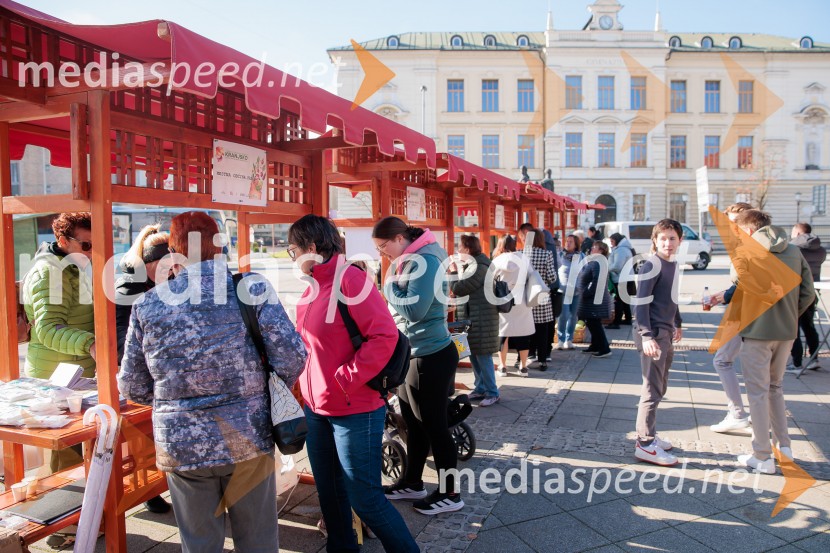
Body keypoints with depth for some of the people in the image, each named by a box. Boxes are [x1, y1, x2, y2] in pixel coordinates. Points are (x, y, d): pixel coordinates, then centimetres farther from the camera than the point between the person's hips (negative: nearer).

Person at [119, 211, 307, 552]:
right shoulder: (253, 288, -8)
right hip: (248, 440, -1)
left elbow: (132, 388, 4)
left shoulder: (147, 305, -2)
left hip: (182, 448, 1)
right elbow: (292, 357, -12)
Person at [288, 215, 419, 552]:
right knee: (329, 491, 19)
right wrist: (306, 384, 7)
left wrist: (347, 379, -22)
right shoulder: (312, 289, 10)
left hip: (354, 410, -8)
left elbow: (384, 335, -23)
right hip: (316, 407, 9)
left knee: (364, 498, 0)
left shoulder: (349, 278, -16)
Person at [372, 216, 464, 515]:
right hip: (414, 354, 9)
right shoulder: (408, 261, 11)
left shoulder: (424, 261, -18)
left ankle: (450, 494, 17)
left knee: (434, 426, 2)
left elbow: (414, 310, -25)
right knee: (413, 423, 18)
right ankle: (413, 483, 33)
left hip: (431, 356, -9)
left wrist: (389, 287, -13)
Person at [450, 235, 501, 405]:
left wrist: (453, 271, -4)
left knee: (483, 356, -5)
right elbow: (462, 289, 20)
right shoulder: (473, 265, 16)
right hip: (472, 319, 10)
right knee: (474, 355, 14)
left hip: (481, 320, -10)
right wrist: (457, 271, 10)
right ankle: (480, 388, 24)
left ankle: (492, 393, 4)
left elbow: (458, 289, -18)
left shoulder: (479, 267, -18)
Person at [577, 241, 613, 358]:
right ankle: (595, 346, 27)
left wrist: (587, 292, -22)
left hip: (595, 299, -10)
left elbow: (597, 281, -28)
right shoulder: (593, 261, 16)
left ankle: (605, 349, -2)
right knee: (592, 323, 17)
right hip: (591, 299, 10)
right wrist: (583, 292, 15)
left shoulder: (597, 263, -18)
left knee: (594, 324, -6)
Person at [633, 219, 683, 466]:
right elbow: (641, 302, -19)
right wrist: (647, 336, -25)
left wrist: (677, 323, 26)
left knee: (660, 388, 15)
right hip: (653, 334, -9)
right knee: (652, 390, -6)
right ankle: (645, 444, 1)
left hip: (666, 332, 9)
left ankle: (648, 434, 25)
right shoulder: (652, 264, -14)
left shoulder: (673, 264, 12)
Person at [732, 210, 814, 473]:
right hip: (787, 332, 6)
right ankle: (784, 447, 27)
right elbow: (808, 294, 4)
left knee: (758, 392, 5)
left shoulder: (745, 252, -9)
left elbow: (746, 282, -25)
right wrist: (790, 316, 13)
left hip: (757, 331, -6)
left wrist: (772, 294, -7)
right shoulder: (794, 251, 6)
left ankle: (762, 457, 11)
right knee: (775, 387, 23)